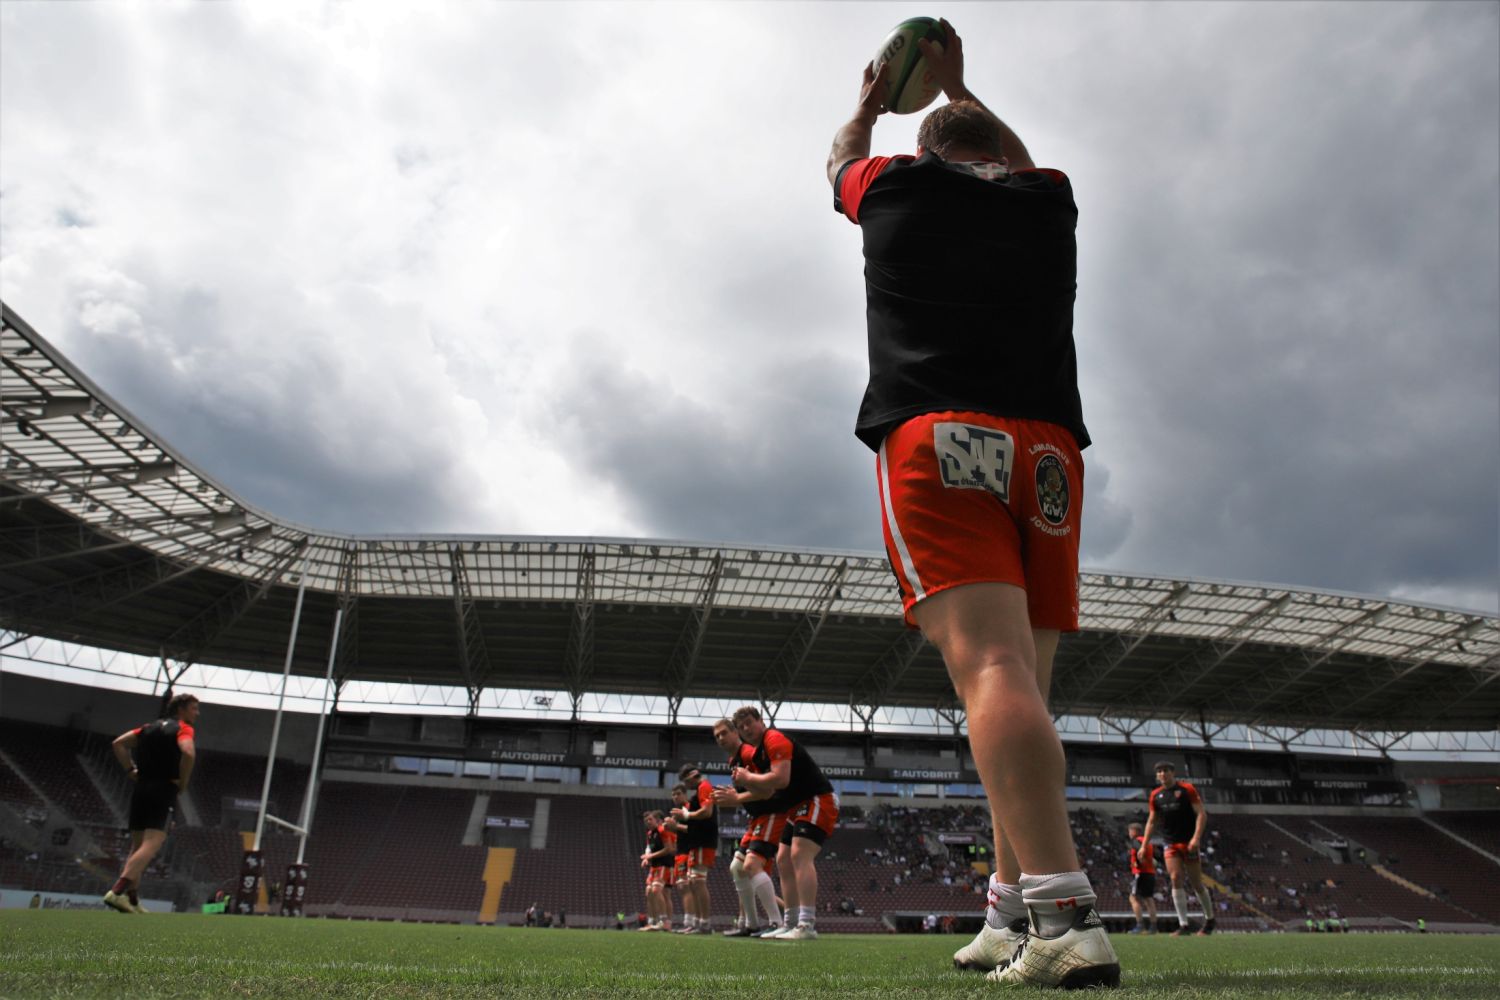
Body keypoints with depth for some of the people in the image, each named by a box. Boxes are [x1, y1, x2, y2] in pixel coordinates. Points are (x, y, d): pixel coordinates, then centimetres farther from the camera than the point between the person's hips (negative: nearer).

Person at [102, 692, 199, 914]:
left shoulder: (151, 727, 19)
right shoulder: (183, 729, -4)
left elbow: (118, 744, 17)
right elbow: (188, 753, -24)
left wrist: (131, 771, 14)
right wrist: (183, 782, -10)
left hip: (141, 790, 8)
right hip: (163, 792, -8)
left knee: (137, 847, 13)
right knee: (151, 845, -13)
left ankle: (132, 899, 13)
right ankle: (117, 891, -26)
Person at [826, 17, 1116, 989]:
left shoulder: (898, 182, 16)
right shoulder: (1048, 201, 24)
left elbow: (841, 159, 40)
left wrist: (870, 102, 60)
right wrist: (958, 86, 62)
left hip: (936, 439, -4)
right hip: (1048, 448, 4)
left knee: (991, 668, -18)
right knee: (1023, 684, 5)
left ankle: (1065, 915, -29)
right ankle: (1013, 916, 6)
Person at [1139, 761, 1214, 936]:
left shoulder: (1187, 789, -4)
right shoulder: (1155, 795, 9)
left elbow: (1202, 814, -8)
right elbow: (1152, 821, 15)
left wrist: (1196, 838, -19)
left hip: (1189, 843, -4)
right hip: (1171, 845, 4)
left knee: (1196, 883, 3)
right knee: (1176, 880, -8)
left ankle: (1210, 919, 24)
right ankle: (1184, 925, -5)